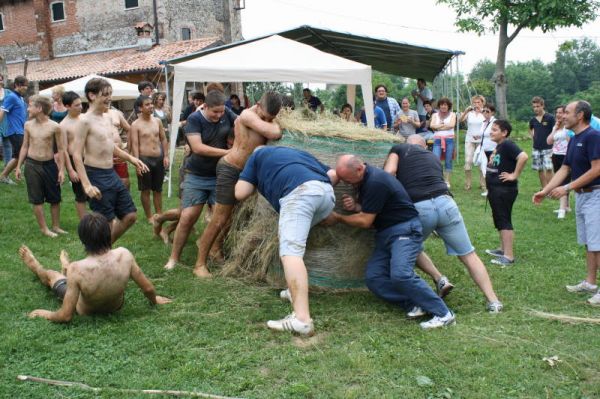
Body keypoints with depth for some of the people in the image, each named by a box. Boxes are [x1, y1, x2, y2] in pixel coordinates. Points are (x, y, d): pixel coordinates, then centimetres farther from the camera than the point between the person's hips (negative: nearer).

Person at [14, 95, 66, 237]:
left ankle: (56, 226, 23)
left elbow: (60, 149, -4)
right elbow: (25, 146, 9)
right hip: (32, 165, 2)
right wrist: (18, 166, 8)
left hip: (49, 164, -2)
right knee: (37, 199, 5)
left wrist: (61, 169, -7)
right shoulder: (28, 125, 0)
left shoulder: (54, 127, -9)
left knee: (55, 198, 8)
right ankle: (44, 228, 15)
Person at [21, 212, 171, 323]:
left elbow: (65, 316, -30)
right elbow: (148, 288, -17)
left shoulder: (77, 269, -38)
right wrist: (155, 300, 4)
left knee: (50, 274, 26)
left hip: (86, 311, -2)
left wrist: (45, 314, -9)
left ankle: (35, 266, 61)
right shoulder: (124, 255, -31)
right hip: (116, 306, 3)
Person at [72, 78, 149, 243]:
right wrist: (87, 184, -24)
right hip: (97, 176, -8)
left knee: (130, 216, 13)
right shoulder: (86, 121, -14)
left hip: (112, 174, 8)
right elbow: (77, 155, -17)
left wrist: (130, 158, 16)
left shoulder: (107, 118, 10)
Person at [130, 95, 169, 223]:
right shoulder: (136, 125, -7)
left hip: (159, 159, 4)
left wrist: (166, 156, 3)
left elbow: (163, 139, 11)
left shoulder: (157, 121, 6)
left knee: (158, 189, 14)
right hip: (144, 159, -4)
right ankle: (149, 216, 16)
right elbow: (135, 145, -11)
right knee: (146, 190, 6)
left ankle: (159, 214, 25)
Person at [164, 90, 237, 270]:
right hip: (197, 176, -3)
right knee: (187, 217, -5)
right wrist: (227, 152, -23)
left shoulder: (227, 114, -3)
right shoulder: (194, 119, -13)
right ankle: (174, 258, 9)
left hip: (220, 176, 3)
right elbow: (198, 148, -22)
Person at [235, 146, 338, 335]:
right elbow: (333, 174, 29)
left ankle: (302, 319, -31)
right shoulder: (297, 153, 43)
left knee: (290, 251, -16)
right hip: (327, 193, 6)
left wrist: (254, 180, 41)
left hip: (298, 192, -6)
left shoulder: (258, 155, 31)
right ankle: (298, 292, 23)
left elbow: (240, 193, 22)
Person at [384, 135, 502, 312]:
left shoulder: (399, 149, 17)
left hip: (419, 209, -3)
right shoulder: (433, 157, 30)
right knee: (468, 255, 13)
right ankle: (493, 301, 10)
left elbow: (388, 173, -1)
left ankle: (439, 279, 12)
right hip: (445, 203, 3)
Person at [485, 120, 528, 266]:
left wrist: (515, 175, -24)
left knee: (504, 221, -7)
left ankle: (509, 256, -4)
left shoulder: (507, 145, -17)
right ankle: (503, 249, 31)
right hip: (495, 189, 10)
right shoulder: (499, 146, 12)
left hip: (504, 190, -10)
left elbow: (523, 156, -32)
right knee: (499, 220, 18)